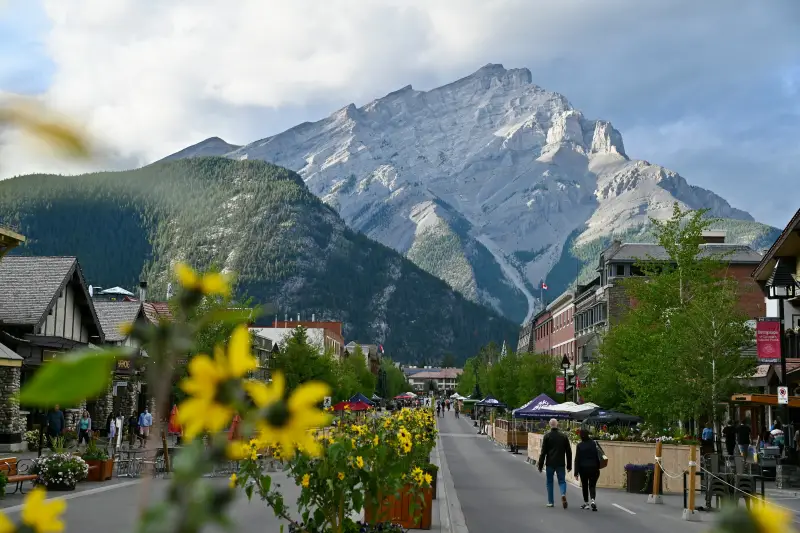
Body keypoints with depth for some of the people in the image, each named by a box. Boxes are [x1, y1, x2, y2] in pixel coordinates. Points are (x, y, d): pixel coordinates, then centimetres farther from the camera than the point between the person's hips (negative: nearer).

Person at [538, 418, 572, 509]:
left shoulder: (547, 437, -6)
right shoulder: (564, 437, 2)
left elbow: (543, 452, -7)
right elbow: (569, 452, 6)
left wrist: (540, 465, -1)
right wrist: (569, 465, 14)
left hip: (550, 463, -1)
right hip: (561, 464, 1)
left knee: (549, 482, 12)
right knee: (562, 481, 8)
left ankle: (550, 502, 13)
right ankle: (563, 494, -21)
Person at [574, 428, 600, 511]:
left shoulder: (579, 445, -7)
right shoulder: (593, 444, -3)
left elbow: (577, 459, -7)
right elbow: (597, 456, -1)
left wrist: (576, 472, -5)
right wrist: (598, 467, 10)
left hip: (583, 468, -1)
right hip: (593, 468, 1)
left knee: (584, 485, 14)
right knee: (592, 485, 5)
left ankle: (586, 503, 20)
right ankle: (593, 500, -19)